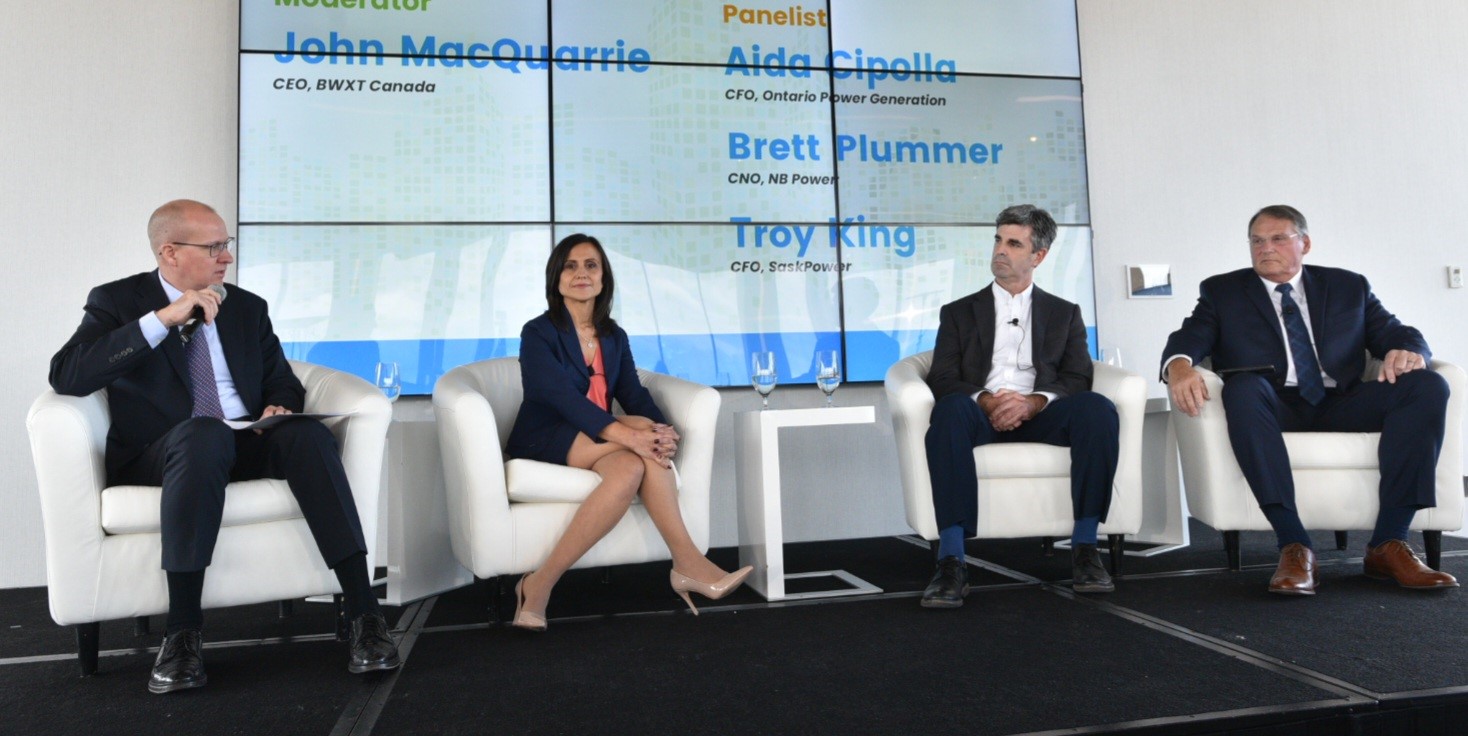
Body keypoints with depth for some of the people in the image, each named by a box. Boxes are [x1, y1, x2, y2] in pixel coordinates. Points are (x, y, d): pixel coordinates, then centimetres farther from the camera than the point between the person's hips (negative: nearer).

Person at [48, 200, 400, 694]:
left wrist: (280, 407, -8)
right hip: (163, 455, -3)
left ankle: (363, 612, -34)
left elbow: (283, 384, 17)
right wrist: (163, 318, -19)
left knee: (306, 431, -30)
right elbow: (66, 376, -12)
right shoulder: (117, 301, 4)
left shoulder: (247, 307, 16)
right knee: (204, 433, -39)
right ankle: (182, 632, -34)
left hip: (247, 446, 3)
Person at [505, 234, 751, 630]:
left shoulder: (614, 337, 14)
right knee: (638, 448, -32)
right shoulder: (537, 333, -5)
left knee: (631, 468, -32)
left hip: (599, 445, 5)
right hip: (545, 441, -5)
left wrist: (662, 429, -23)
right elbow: (562, 396, -21)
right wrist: (626, 432, -35)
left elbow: (634, 394, 1)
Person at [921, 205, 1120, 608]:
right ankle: (951, 560, -41)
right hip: (981, 416, -1)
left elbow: (1077, 378, 7)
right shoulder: (959, 312, 21)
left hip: (1039, 415, 1)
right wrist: (985, 401, -15)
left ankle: (1084, 547, -26)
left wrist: (1033, 402, -15)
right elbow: (942, 379, 7)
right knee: (951, 410, -37)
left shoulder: (1064, 313, 23)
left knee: (1098, 408, -31)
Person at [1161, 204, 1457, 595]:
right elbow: (1188, 339, -1)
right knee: (1242, 387, -36)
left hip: (1339, 407, 3)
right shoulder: (1221, 291, 15)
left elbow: (1396, 334, 14)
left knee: (1429, 386, -22)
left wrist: (1408, 351, -12)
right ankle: (1294, 545, -39)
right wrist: (1179, 365, -26)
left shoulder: (1349, 287, 22)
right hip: (1273, 408, -3)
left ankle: (1387, 544, -23)